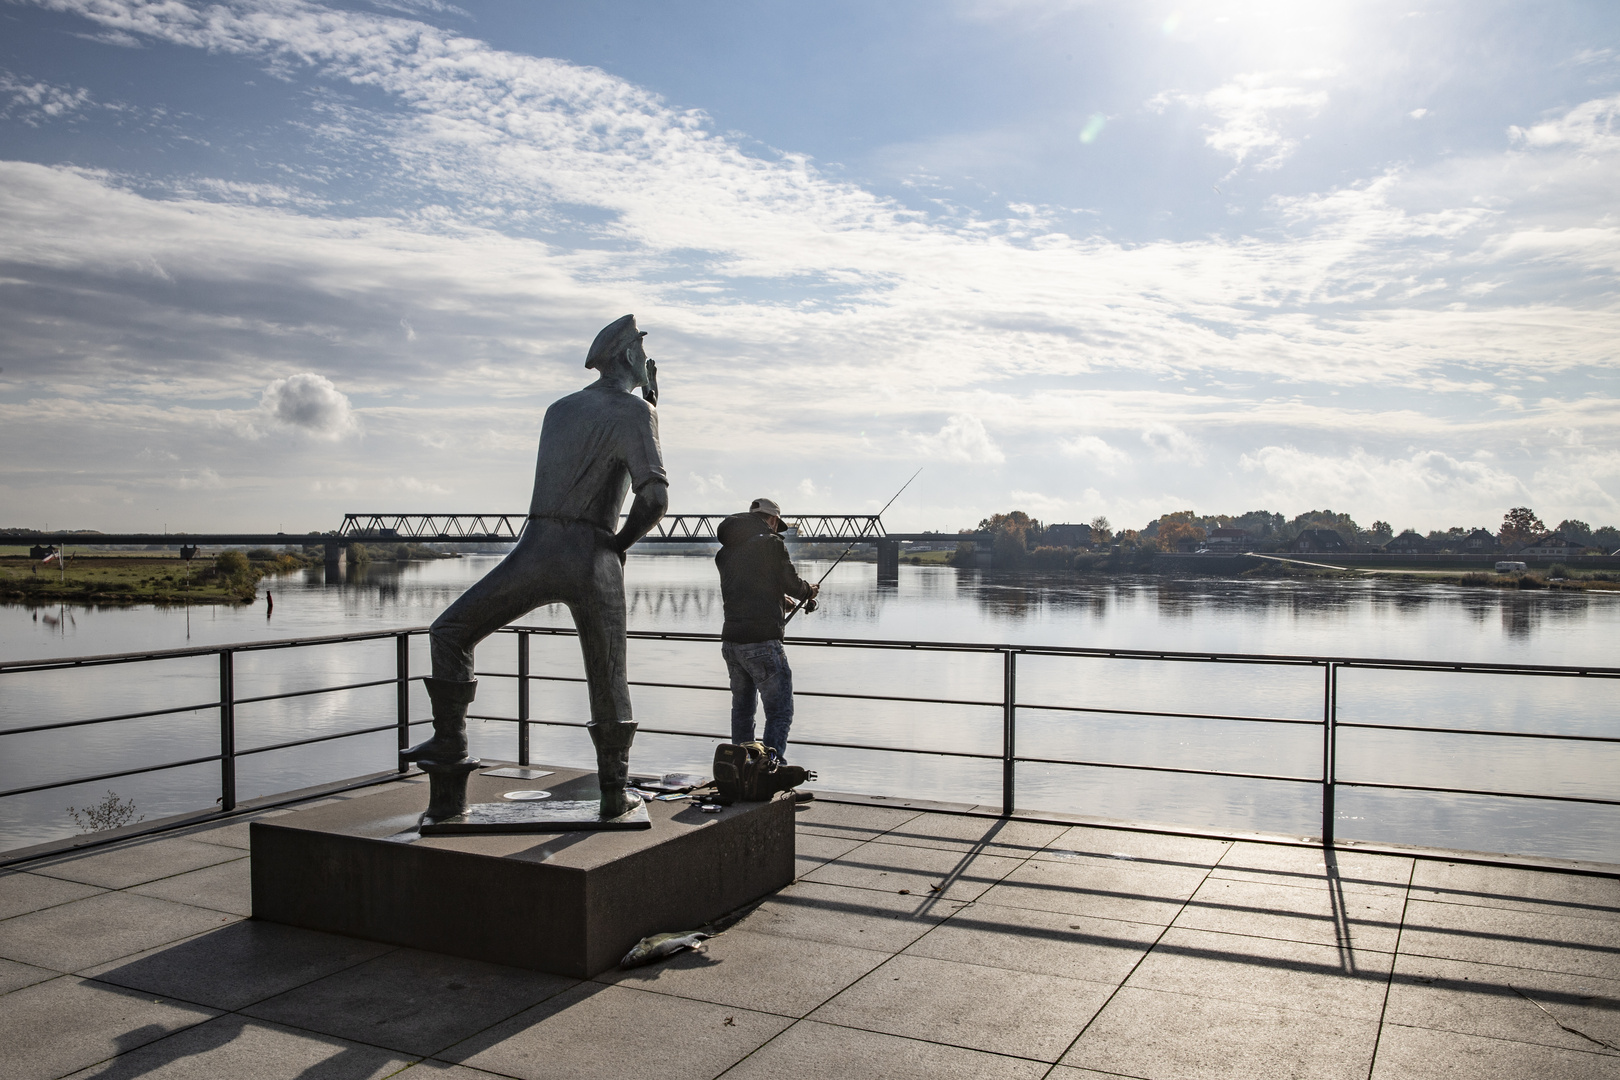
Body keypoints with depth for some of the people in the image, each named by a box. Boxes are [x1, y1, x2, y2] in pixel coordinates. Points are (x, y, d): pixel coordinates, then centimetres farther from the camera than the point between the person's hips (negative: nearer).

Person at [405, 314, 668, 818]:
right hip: (593, 559, -3)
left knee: (450, 632, 19)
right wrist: (623, 540, 6)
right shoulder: (634, 411, -1)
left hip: (536, 550, 3)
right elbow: (654, 496, -15)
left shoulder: (558, 409, 19)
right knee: (609, 681, 10)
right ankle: (614, 792, 15)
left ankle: (451, 737, 10)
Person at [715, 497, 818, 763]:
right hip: (761, 641, -7)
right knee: (780, 711, -2)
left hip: (730, 640, 7)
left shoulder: (726, 551, 13)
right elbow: (792, 584, -3)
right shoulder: (770, 543, -7)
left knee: (742, 709, 19)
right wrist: (810, 591, 20)